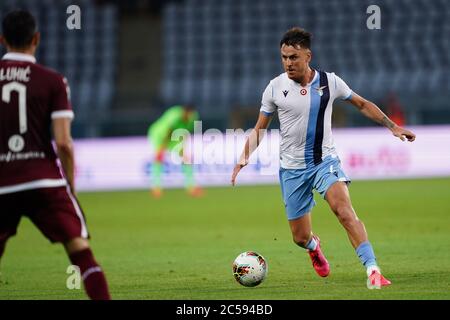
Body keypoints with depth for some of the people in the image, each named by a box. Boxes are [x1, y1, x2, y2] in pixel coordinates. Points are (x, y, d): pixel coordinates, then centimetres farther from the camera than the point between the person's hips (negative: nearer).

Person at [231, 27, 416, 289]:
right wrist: (244, 157, -7)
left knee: (344, 209, -29)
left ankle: (373, 271, -33)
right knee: (300, 237, 5)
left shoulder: (329, 82, -4)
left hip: (325, 160, -1)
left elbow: (362, 104, 12)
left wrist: (392, 126, 5)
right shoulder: (275, 87, -4)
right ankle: (314, 246, 45)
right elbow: (260, 128, 7)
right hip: (292, 169, 1)